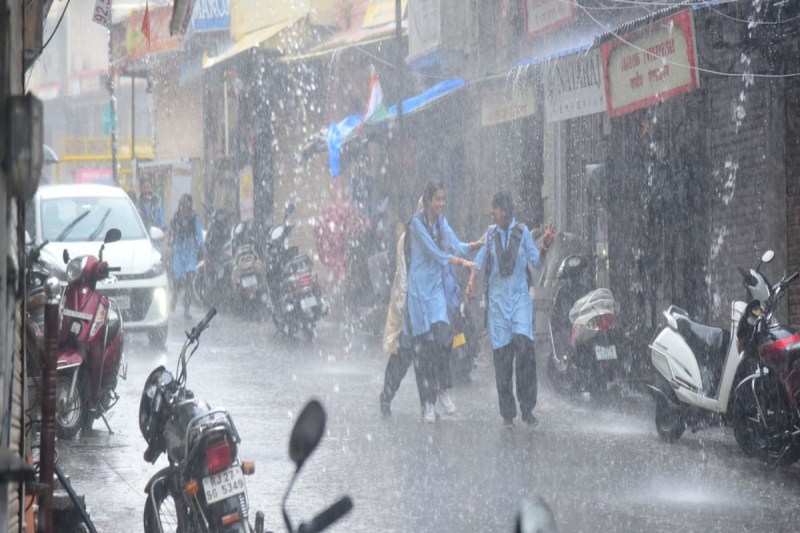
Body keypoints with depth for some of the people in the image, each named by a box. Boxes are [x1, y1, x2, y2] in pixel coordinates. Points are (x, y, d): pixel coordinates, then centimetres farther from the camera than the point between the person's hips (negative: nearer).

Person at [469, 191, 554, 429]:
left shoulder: (522, 232, 4)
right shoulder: (490, 234, 8)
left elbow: (536, 261, 5)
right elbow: (480, 261, 6)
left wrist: (545, 247, -14)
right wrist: (471, 281, -11)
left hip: (519, 298, -1)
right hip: (497, 299, 1)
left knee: (524, 345, -18)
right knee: (501, 355, -2)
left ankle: (527, 408, -11)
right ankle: (507, 413, 3)